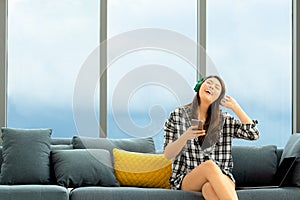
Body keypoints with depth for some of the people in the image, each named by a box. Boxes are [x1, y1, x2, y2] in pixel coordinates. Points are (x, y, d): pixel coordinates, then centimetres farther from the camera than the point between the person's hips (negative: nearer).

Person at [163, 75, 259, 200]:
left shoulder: (224, 119, 13)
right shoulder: (177, 116, 8)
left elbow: (253, 134, 1)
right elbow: (168, 155, 3)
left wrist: (235, 107, 7)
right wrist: (185, 136, -17)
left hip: (220, 177, 1)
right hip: (186, 179, -1)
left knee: (209, 188, -37)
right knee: (210, 165, -35)